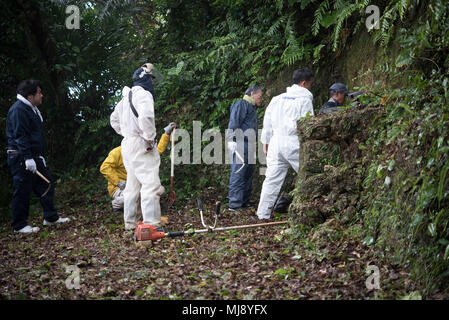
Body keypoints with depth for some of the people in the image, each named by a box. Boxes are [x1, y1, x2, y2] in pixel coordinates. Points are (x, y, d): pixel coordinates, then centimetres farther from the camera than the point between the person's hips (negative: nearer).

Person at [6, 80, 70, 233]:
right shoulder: (18, 110, -15)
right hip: (21, 158, -10)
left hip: (33, 157, 10)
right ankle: (19, 225, 5)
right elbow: (20, 136, -22)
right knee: (22, 191, -4)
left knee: (46, 185, 13)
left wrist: (40, 156, 22)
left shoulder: (32, 109, 18)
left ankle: (51, 217, 22)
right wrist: (28, 158, -25)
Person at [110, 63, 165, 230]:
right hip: (141, 146, -10)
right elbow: (145, 118, -28)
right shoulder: (143, 94, -11)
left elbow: (114, 119, 29)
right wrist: (149, 138, -18)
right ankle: (151, 224, -13)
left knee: (132, 184, 14)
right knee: (150, 184, -10)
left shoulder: (126, 97, 18)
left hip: (127, 144, 10)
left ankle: (130, 222, 19)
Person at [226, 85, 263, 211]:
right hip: (240, 144, -10)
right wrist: (232, 140, -24)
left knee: (248, 174, 11)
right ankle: (235, 204, -12)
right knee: (238, 173, -11)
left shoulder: (251, 108, 27)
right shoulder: (241, 104, -4)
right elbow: (234, 123, -15)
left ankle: (244, 201, 17)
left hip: (248, 145, 10)